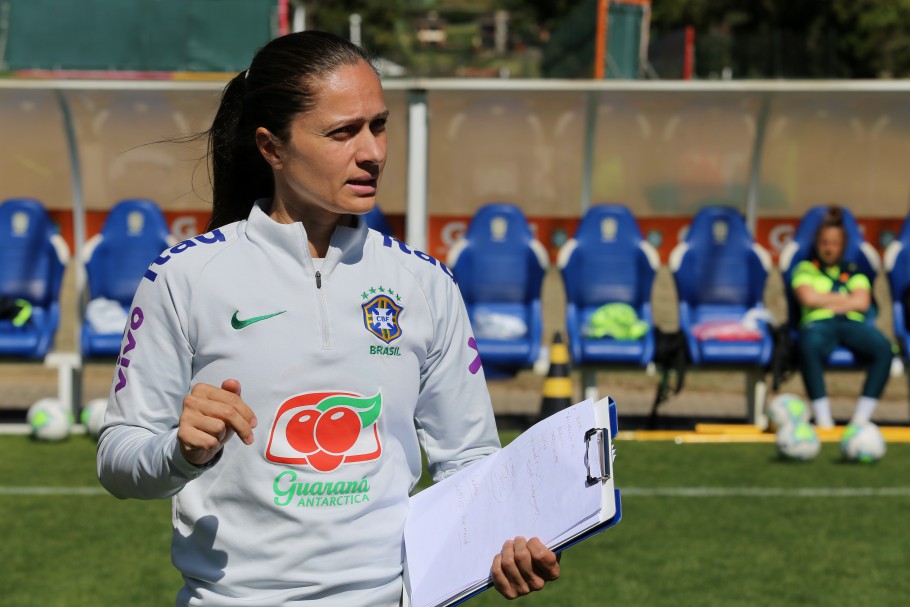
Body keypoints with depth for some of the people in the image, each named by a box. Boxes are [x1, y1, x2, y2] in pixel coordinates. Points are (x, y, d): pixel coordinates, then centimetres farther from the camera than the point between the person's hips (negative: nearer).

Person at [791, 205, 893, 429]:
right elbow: (809, 298, 0)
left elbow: (862, 303, 6)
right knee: (809, 345, -43)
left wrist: (826, 301, 2)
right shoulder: (806, 269, 20)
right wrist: (846, 298, 7)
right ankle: (822, 418, -41)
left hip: (852, 323, 3)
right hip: (818, 323, -3)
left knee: (883, 347, -33)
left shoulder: (854, 271, 26)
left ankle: (861, 417, -32)